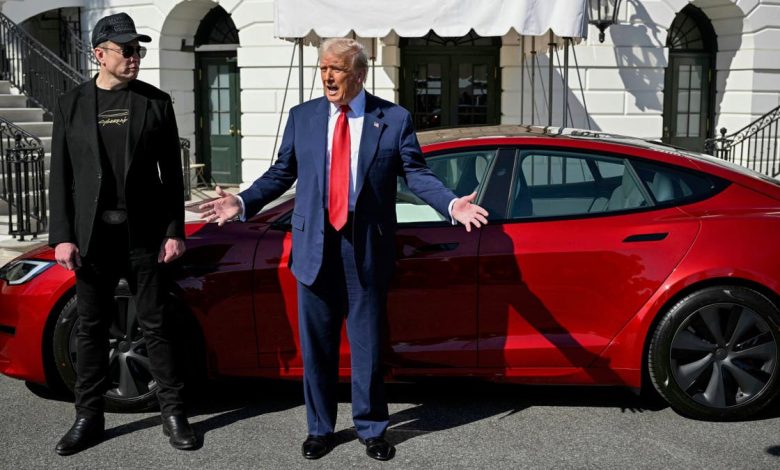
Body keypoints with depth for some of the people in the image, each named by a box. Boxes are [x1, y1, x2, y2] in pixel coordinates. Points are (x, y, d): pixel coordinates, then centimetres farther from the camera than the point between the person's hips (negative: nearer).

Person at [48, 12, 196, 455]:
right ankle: (90, 417, 21)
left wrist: (175, 231, -3)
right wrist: (62, 236, -3)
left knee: (157, 326, 4)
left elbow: (172, 173, 3)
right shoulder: (72, 104, 6)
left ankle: (174, 414, 14)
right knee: (91, 328, 9)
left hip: (144, 234, -1)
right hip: (91, 235, 1)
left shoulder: (157, 102, 4)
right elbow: (61, 176, 4)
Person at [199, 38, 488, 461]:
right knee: (316, 346, 11)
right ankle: (319, 428, 28)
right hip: (315, 246, 2)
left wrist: (452, 204, -20)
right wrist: (243, 202, -4)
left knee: (367, 345, 8)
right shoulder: (302, 117, 7)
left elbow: (416, 173, -3)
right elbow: (281, 172, 9)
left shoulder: (394, 119, 0)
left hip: (366, 249, -2)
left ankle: (371, 429, 26)